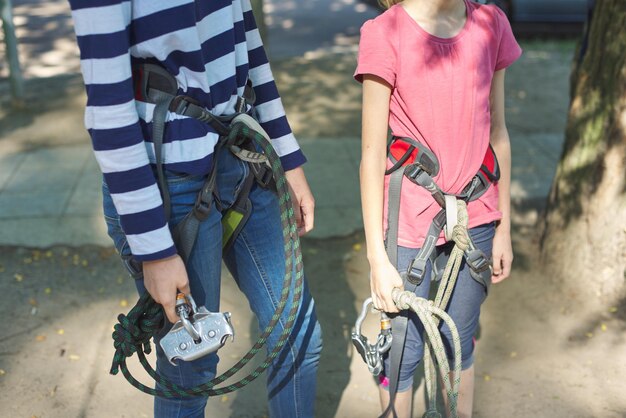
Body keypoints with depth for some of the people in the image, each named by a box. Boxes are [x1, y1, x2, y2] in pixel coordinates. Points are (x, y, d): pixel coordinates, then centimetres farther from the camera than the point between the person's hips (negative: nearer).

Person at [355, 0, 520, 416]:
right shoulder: (386, 34, -11)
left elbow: (497, 133, 9)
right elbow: (373, 155, -11)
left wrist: (504, 226, 11)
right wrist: (378, 259, -12)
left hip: (475, 219, 4)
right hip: (410, 223, -4)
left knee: (460, 343, 16)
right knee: (405, 350, 6)